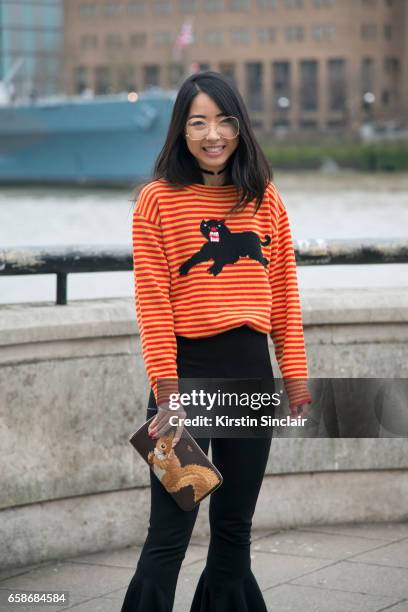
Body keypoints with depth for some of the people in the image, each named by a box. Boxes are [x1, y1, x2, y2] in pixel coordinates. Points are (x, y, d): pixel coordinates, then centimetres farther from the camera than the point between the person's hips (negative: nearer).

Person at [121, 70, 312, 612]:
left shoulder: (264, 199, 7)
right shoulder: (158, 199, -5)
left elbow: (284, 293, 7)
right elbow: (153, 300, -9)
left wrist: (295, 374, 2)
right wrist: (166, 388, -15)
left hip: (252, 369, 4)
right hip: (188, 367, -4)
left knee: (235, 526, 14)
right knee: (171, 532, -3)